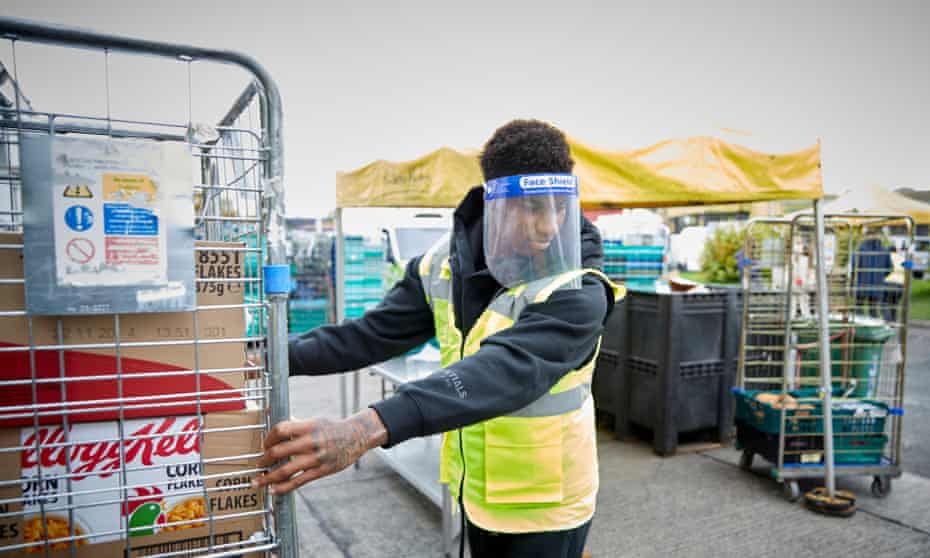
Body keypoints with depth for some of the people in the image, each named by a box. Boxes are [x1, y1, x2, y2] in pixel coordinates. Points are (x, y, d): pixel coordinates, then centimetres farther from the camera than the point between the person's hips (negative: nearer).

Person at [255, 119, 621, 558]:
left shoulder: (577, 293, -27)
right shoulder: (445, 264, -8)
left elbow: (504, 372, -42)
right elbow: (376, 333, -3)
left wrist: (370, 428, -53)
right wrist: (283, 354, -14)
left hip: (544, 505, -4)